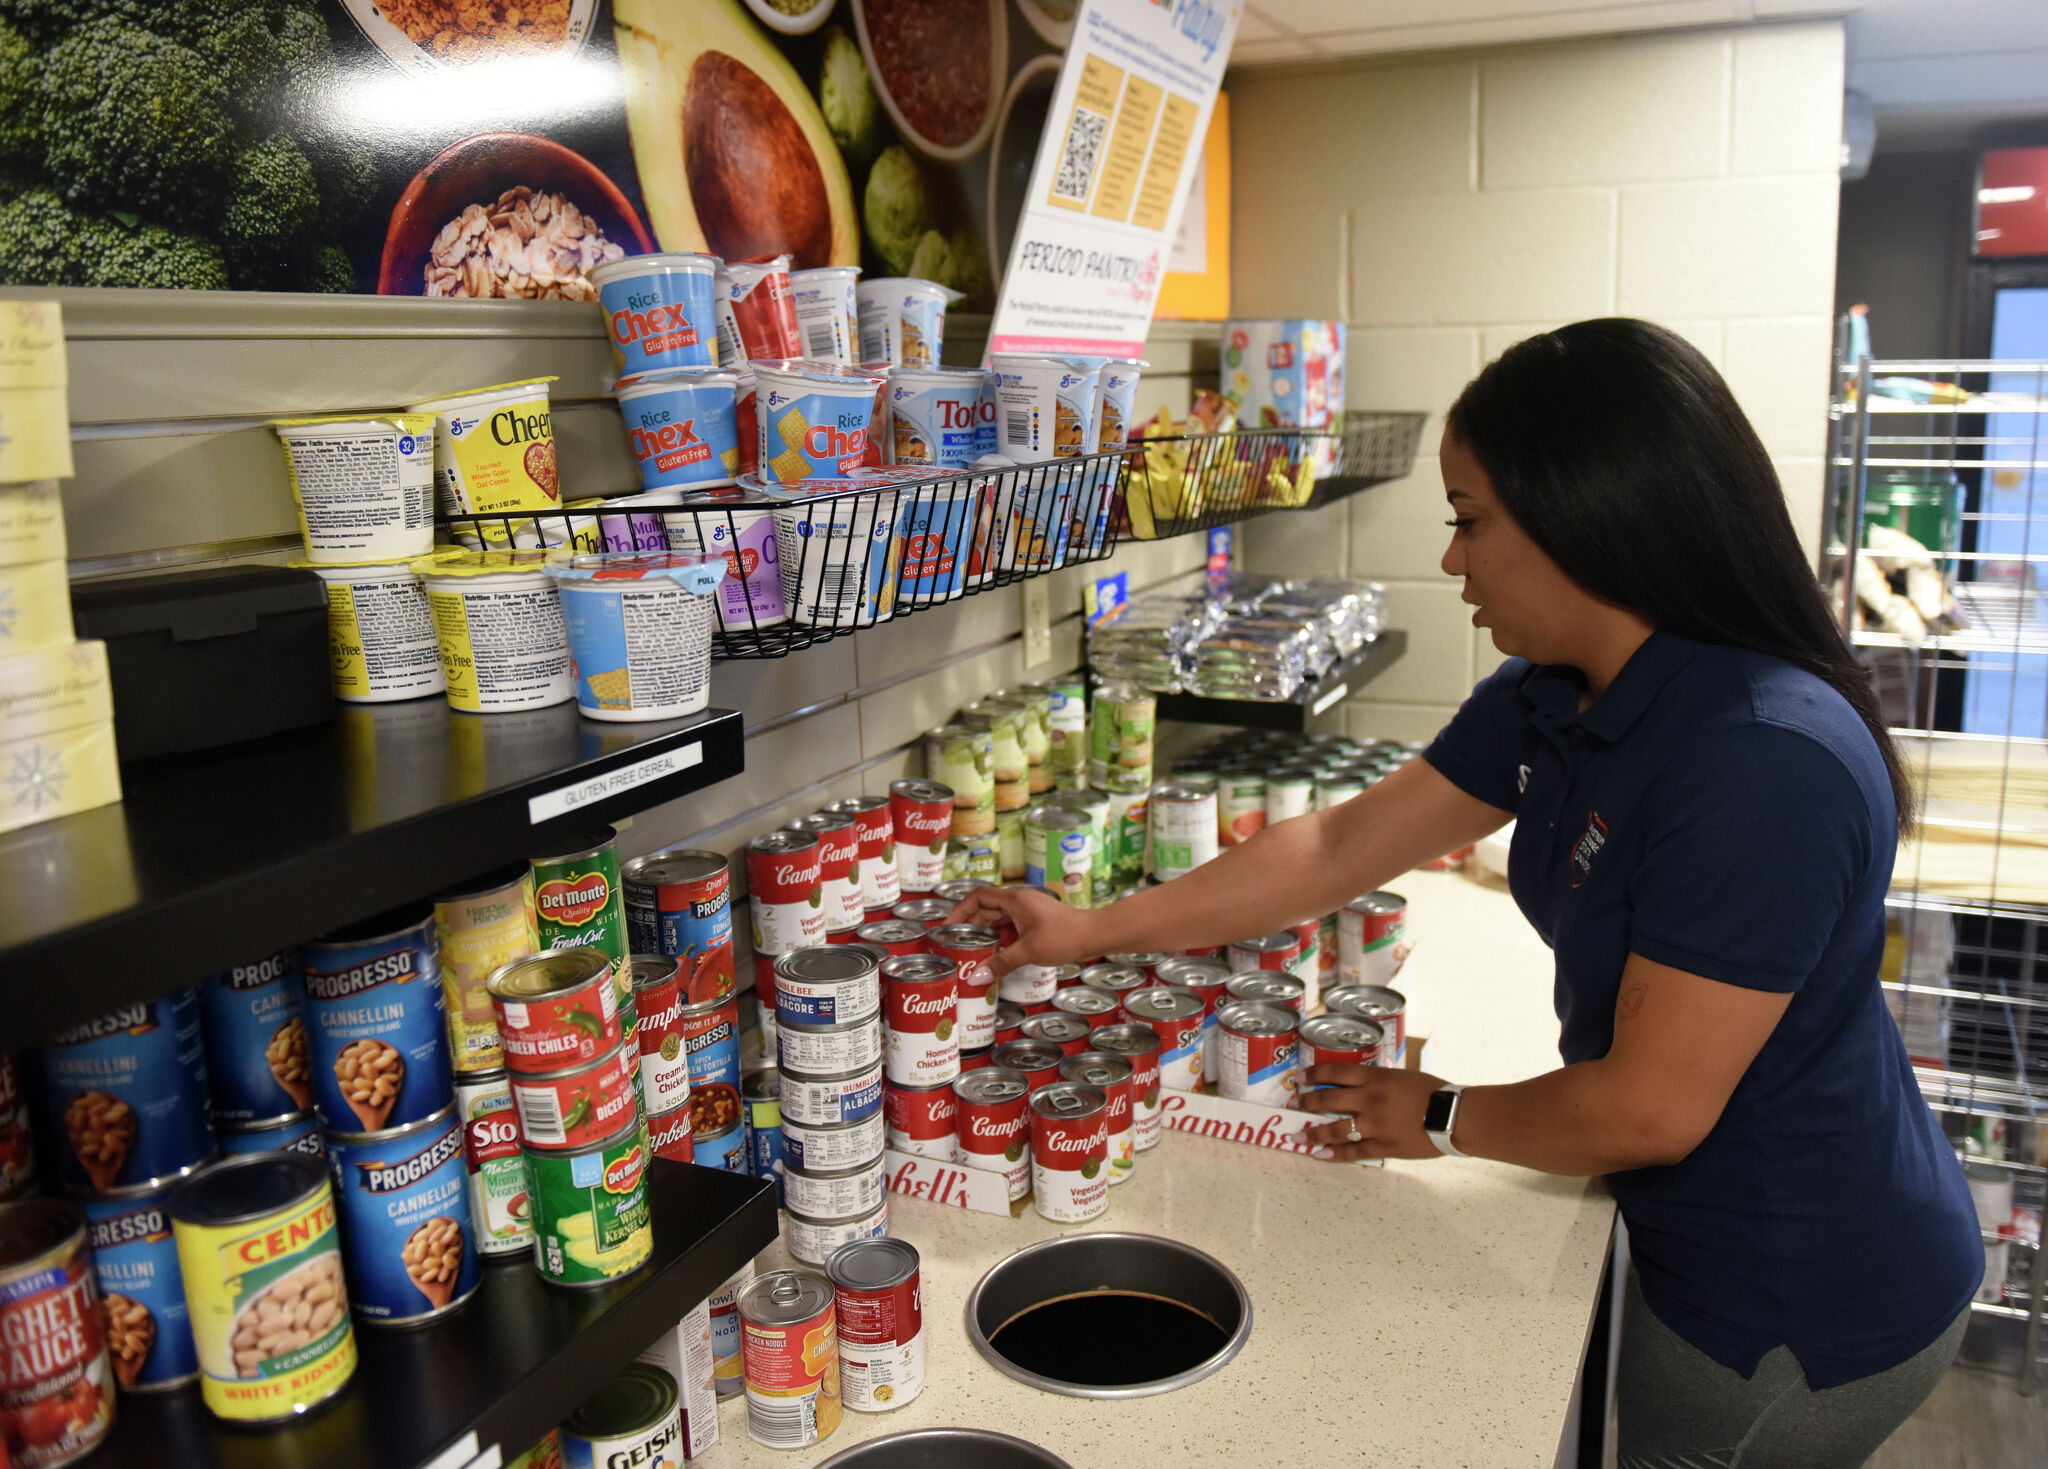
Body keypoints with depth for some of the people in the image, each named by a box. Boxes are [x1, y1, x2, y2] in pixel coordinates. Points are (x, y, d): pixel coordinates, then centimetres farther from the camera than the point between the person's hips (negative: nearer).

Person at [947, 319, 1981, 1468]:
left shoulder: (1765, 761, -33)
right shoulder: (1553, 699, -5)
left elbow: (1651, 1108, -28)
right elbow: (1337, 849, 0)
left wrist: (1443, 1119, -10)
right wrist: (1092, 931, 2)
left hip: (1806, 1309, -7)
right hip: (1709, 1238, 8)